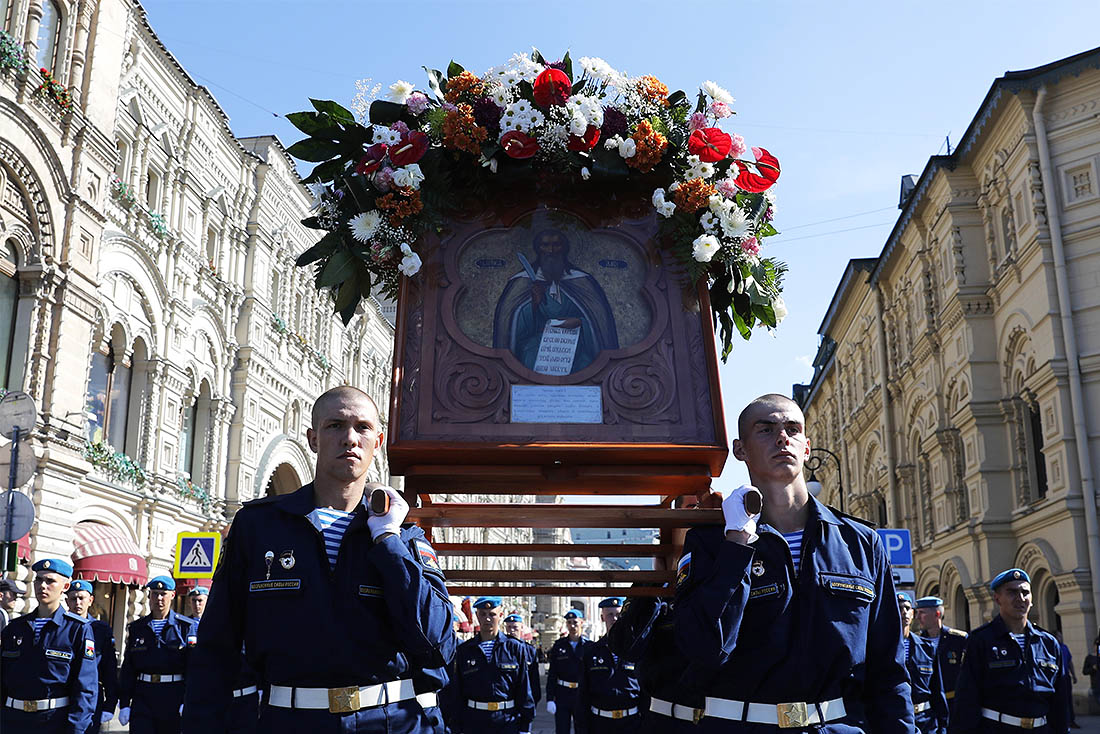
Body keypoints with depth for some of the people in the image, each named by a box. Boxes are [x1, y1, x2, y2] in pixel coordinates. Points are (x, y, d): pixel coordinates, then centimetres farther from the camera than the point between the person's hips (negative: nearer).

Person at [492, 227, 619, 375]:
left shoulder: (581, 282, 8)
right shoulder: (523, 282, 7)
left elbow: (597, 320, 7)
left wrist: (579, 322, -12)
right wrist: (534, 303, -14)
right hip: (537, 344, 0)